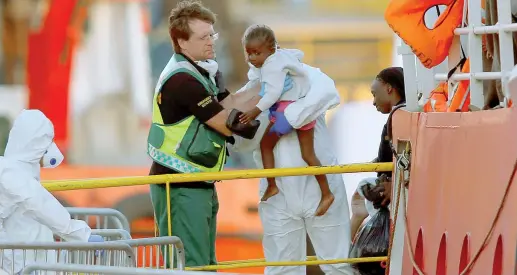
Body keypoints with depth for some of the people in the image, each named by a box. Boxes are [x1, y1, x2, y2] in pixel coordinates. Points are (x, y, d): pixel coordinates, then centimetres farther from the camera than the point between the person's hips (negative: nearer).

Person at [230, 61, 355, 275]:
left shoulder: (302, 75, 0)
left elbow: (328, 92, -22)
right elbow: (240, 142, -5)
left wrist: (291, 117, -30)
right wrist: (266, 116, -20)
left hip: (319, 187, -2)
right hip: (278, 194, 3)